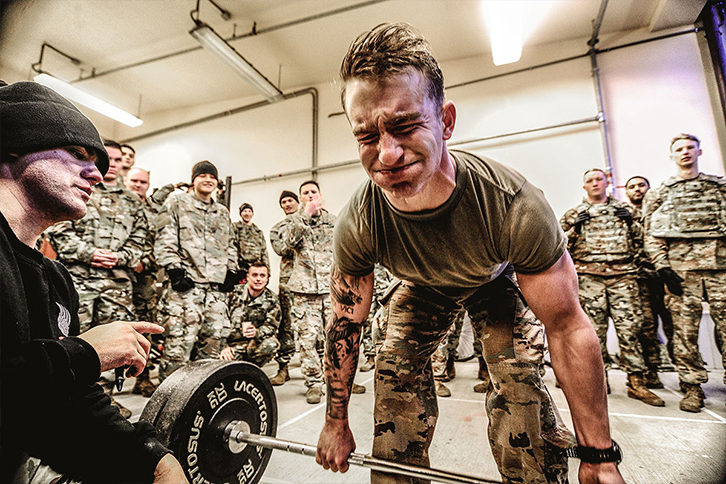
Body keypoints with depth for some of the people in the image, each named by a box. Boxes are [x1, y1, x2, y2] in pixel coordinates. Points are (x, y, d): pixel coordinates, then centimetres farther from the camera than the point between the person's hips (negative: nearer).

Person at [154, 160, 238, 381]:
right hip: (185, 283, -5)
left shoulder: (223, 212, 24)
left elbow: (230, 246, 27)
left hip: (217, 287, 5)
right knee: (179, 344, -9)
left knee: (212, 345, 7)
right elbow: (164, 240, -1)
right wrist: (174, 270, -11)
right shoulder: (177, 201, 8)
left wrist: (231, 271, 12)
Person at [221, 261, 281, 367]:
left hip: (258, 339, 2)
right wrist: (226, 346, -22)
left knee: (272, 344, -31)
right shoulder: (237, 294, -5)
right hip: (236, 342, -1)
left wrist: (257, 333, -28)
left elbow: (271, 326, -6)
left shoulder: (272, 299, -1)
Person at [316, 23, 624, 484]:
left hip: (494, 284, -1)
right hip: (422, 290, 2)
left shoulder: (515, 204, -40)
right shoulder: (357, 224, -33)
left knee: (521, 380, -15)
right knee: (396, 383, -3)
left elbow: (567, 326, -26)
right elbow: (345, 325, -17)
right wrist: (336, 424, -5)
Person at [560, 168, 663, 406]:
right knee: (595, 327, -1)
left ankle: (636, 382, 5)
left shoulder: (623, 208, 20)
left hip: (623, 273, 1)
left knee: (630, 326, -3)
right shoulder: (573, 214, 15)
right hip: (589, 275, -1)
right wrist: (576, 228, -6)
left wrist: (631, 222, 1)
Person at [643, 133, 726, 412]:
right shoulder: (660, 193, 13)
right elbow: (651, 234, 5)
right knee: (685, 328, -2)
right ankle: (692, 387, 7)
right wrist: (662, 266, -6)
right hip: (680, 267, -2)